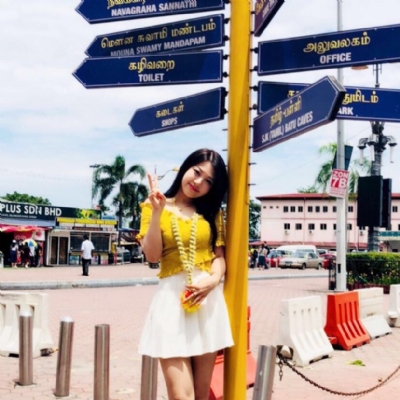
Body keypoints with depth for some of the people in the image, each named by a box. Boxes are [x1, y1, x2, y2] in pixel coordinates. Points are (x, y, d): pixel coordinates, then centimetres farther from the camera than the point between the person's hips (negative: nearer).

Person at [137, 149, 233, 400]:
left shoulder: (212, 212, 16)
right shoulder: (155, 206, 5)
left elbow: (219, 255, 8)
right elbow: (152, 255, -5)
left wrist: (214, 279, -12)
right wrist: (157, 212, -14)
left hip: (209, 299, 4)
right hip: (173, 299, -3)